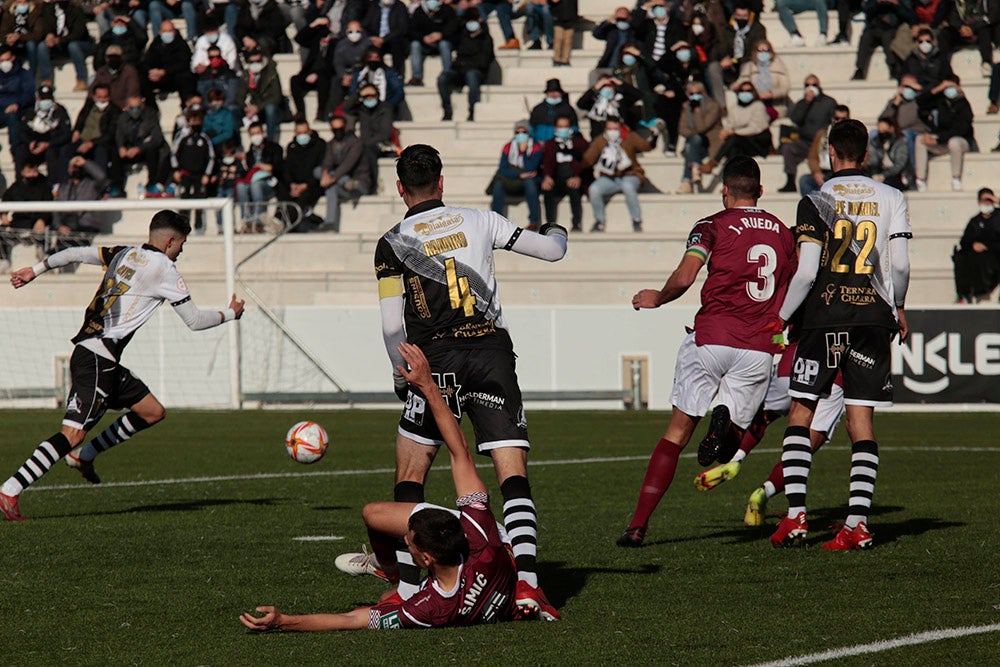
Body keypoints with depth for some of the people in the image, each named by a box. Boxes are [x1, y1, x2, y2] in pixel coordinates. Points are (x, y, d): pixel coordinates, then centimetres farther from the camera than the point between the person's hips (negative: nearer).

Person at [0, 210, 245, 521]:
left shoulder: (123, 254, 14)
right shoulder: (163, 268, -7)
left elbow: (75, 254, 13)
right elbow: (195, 320, -2)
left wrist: (36, 270, 21)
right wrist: (230, 314, 14)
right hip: (97, 360, -10)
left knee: (153, 412, 15)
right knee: (72, 434, -16)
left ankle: (84, 456, 19)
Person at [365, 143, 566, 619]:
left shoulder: (392, 244, 3)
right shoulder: (480, 222, 9)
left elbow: (392, 325, -3)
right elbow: (552, 250, 16)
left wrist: (401, 375, 13)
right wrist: (555, 231, 40)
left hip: (436, 362, -1)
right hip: (492, 354, 1)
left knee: (409, 477, 12)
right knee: (514, 476, -1)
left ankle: (406, 588, 6)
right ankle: (525, 581, -16)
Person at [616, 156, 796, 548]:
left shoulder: (714, 226, 0)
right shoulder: (782, 233, 14)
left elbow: (685, 277, -13)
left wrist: (657, 299, 6)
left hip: (712, 338, -2)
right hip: (759, 349, 3)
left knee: (678, 431, 6)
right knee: (730, 444, 11)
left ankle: (638, 525, -1)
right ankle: (726, 421, -28)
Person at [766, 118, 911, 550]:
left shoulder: (815, 202, -3)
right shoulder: (891, 199, 4)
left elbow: (806, 272, -8)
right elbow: (900, 264, 0)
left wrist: (782, 318, 5)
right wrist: (897, 309, 18)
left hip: (824, 319, -2)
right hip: (873, 318, 2)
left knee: (800, 414, 6)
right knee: (861, 422, 3)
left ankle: (795, 514, -4)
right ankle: (858, 522, -6)